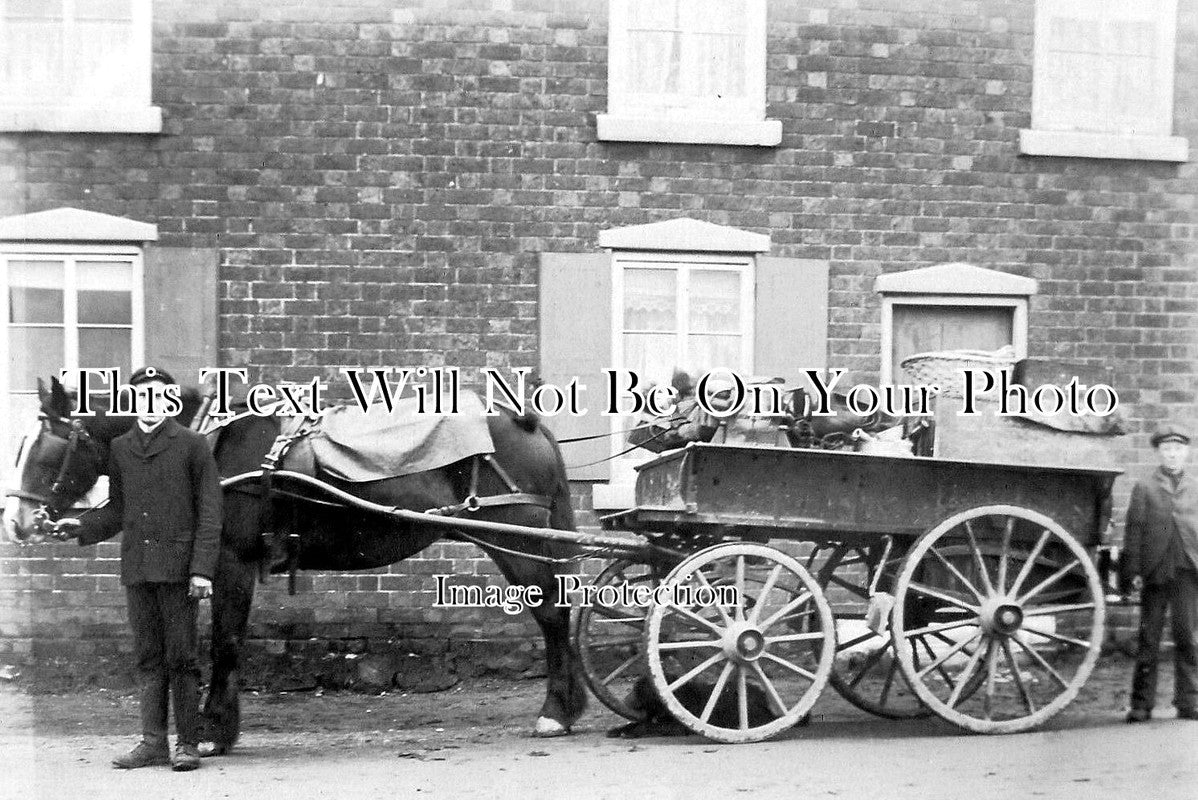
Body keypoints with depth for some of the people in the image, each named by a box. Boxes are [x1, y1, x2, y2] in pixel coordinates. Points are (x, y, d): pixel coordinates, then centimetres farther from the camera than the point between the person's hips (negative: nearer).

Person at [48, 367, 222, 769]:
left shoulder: (192, 445, -2)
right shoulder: (119, 448, 11)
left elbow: (209, 512, -4)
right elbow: (117, 510, 15)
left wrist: (202, 569, -11)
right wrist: (81, 526, -3)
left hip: (177, 565, -4)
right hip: (136, 566, 4)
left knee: (180, 657, 0)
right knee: (148, 657, 10)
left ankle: (188, 744, 8)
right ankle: (153, 742, 17)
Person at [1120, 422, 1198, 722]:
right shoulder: (1144, 488, 7)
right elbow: (1133, 531, 2)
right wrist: (1133, 571, -5)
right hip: (1155, 573, -1)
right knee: (1148, 641, 2)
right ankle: (1141, 705, 6)